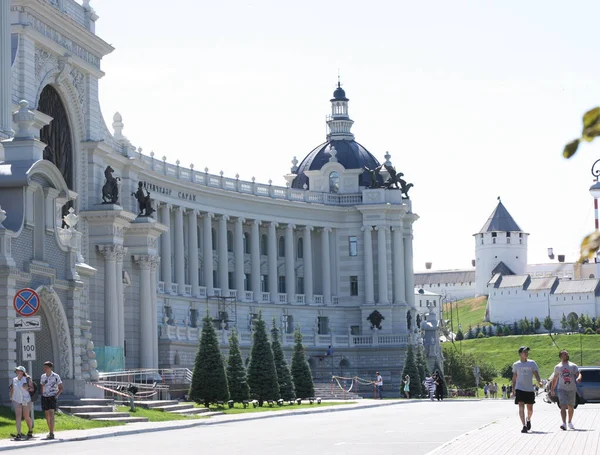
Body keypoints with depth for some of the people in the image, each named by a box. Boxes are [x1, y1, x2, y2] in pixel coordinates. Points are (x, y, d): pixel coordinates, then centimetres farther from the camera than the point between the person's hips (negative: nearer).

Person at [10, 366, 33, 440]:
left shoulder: (27, 379, -5)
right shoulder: (14, 380, 4)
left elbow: (32, 389, -1)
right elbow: (12, 389, 16)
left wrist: (27, 388, -19)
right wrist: (11, 397, 12)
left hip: (25, 400, -2)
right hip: (16, 400, 2)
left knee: (26, 417, 5)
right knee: (18, 416, -9)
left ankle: (30, 431, 29)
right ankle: (19, 434, -12)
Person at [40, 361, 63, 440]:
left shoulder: (56, 376, -8)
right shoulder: (43, 376, 7)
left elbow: (61, 388, -2)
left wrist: (56, 396, -14)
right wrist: (42, 396, 13)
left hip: (52, 397, -5)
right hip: (45, 397, 5)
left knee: (51, 414, -18)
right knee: (47, 415, 9)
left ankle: (51, 434, -24)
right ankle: (50, 431, 24)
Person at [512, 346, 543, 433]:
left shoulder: (532, 363, 4)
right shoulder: (516, 365, 5)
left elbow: (536, 374, -1)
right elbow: (514, 378, 12)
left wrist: (539, 381, -22)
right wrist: (513, 390, 8)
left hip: (530, 389, 1)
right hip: (519, 389, -1)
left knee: (530, 409, 9)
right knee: (521, 407, -13)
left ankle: (528, 420, 39)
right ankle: (524, 426, -14)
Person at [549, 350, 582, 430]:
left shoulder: (573, 366, 5)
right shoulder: (557, 367, 8)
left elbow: (579, 373, -7)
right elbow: (555, 379, 17)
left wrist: (579, 378, -31)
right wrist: (552, 389, 15)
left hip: (572, 389, 1)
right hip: (562, 389, -1)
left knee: (571, 407, 13)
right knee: (563, 406, -17)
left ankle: (570, 422, 32)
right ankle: (564, 423, -26)